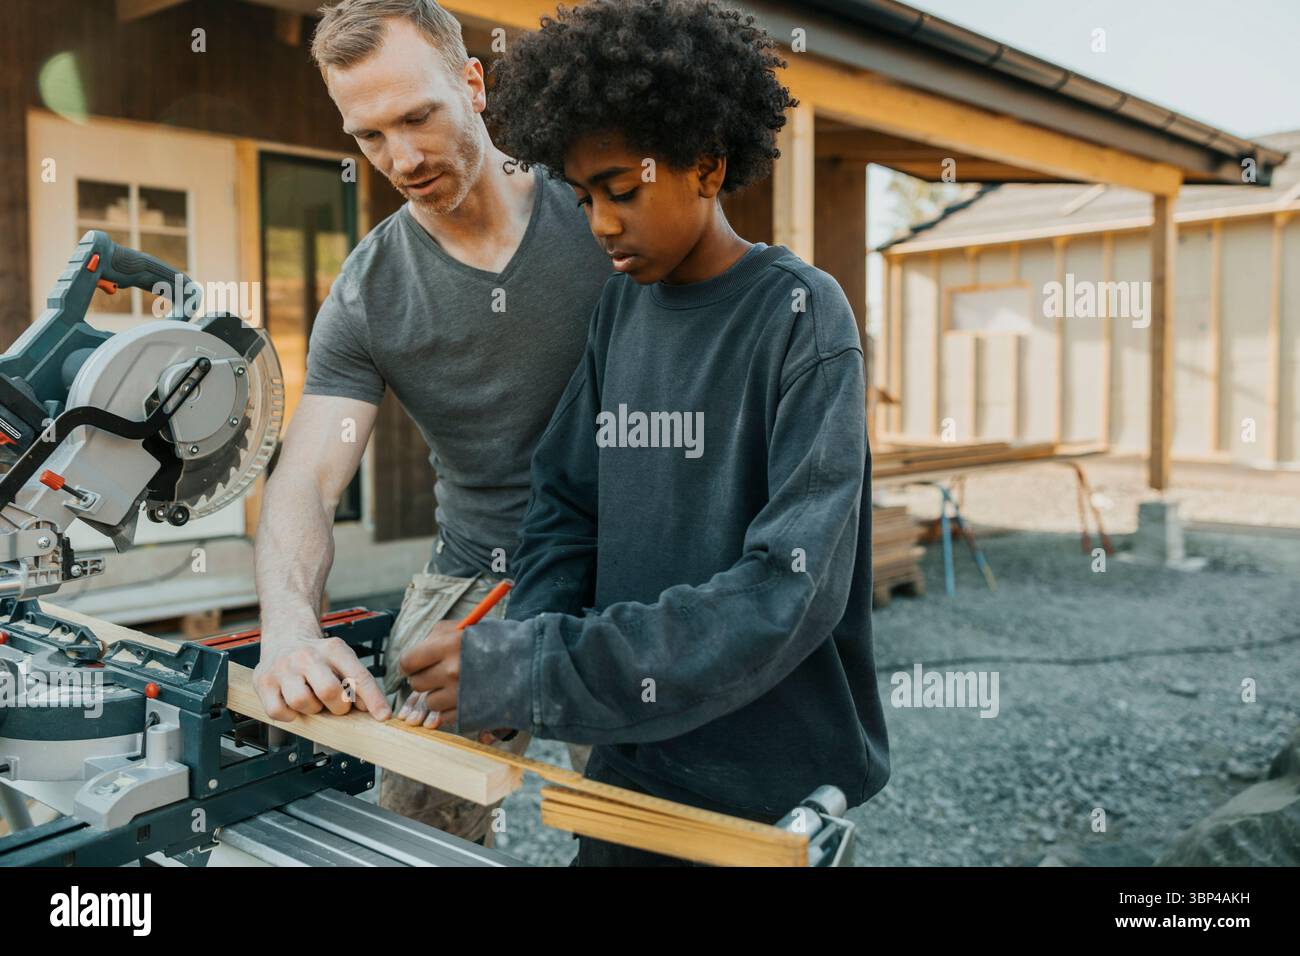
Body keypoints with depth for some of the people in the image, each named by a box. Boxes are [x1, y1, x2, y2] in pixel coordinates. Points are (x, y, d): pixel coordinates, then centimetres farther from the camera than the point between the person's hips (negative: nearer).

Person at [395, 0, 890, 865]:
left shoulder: (800, 315, -15)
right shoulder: (622, 306, 2)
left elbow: (791, 589, -24)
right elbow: (566, 503, 5)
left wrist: (535, 671, -27)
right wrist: (511, 653, -13)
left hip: (773, 792, -5)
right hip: (629, 763, 5)